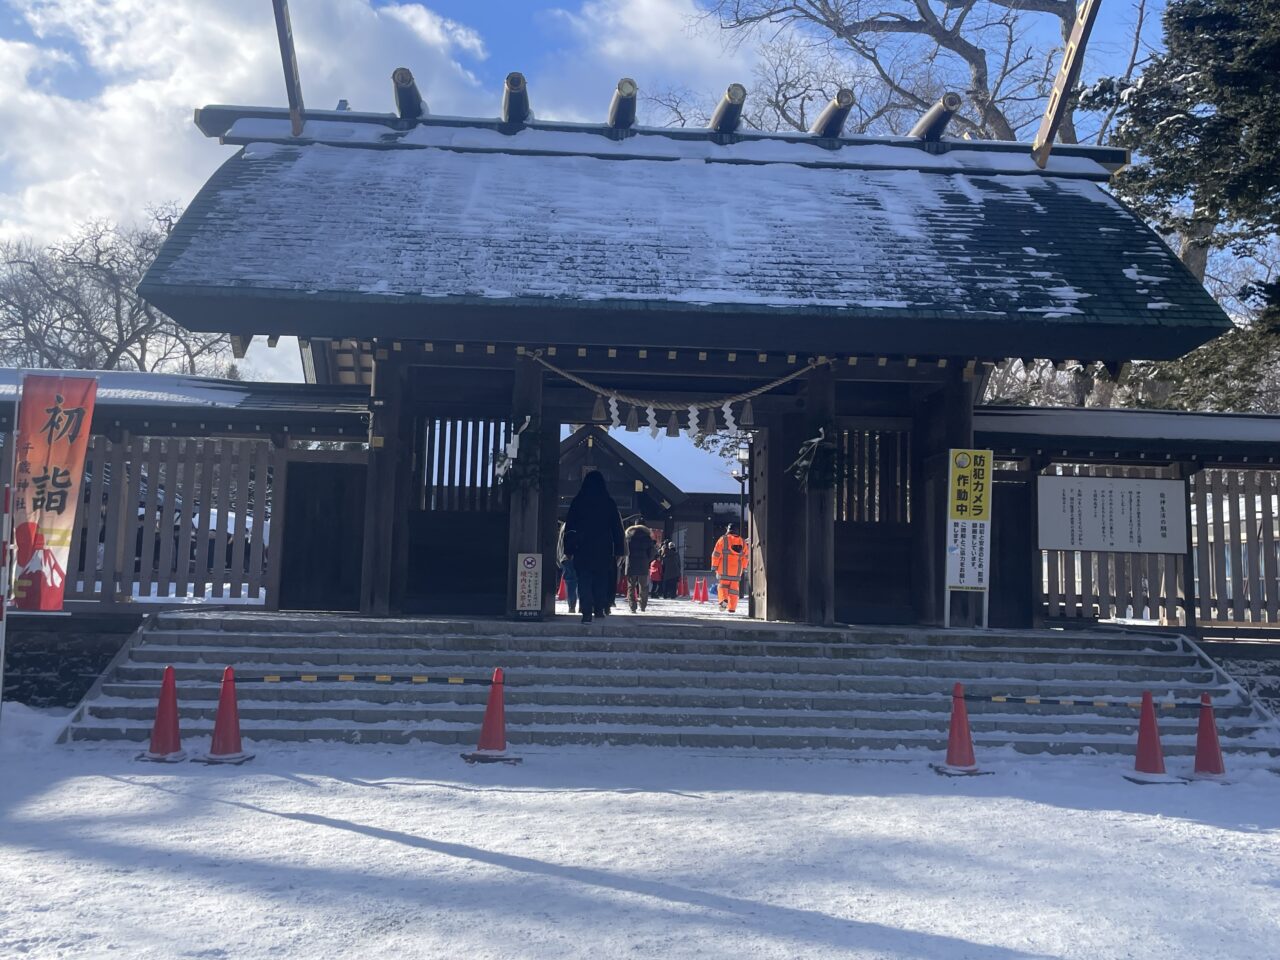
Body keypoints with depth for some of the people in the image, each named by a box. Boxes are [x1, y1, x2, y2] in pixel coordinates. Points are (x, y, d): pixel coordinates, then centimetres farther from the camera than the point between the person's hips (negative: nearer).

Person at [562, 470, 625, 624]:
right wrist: (618, 550, 7)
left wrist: (569, 550, 5)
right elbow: (617, 528, 3)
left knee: (584, 582, 0)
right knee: (602, 580, 14)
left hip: (583, 549, -1)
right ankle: (599, 609, 12)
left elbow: (569, 528, 2)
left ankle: (587, 613, -10)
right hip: (604, 550, 1)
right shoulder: (609, 503, 1)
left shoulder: (577, 502, 1)